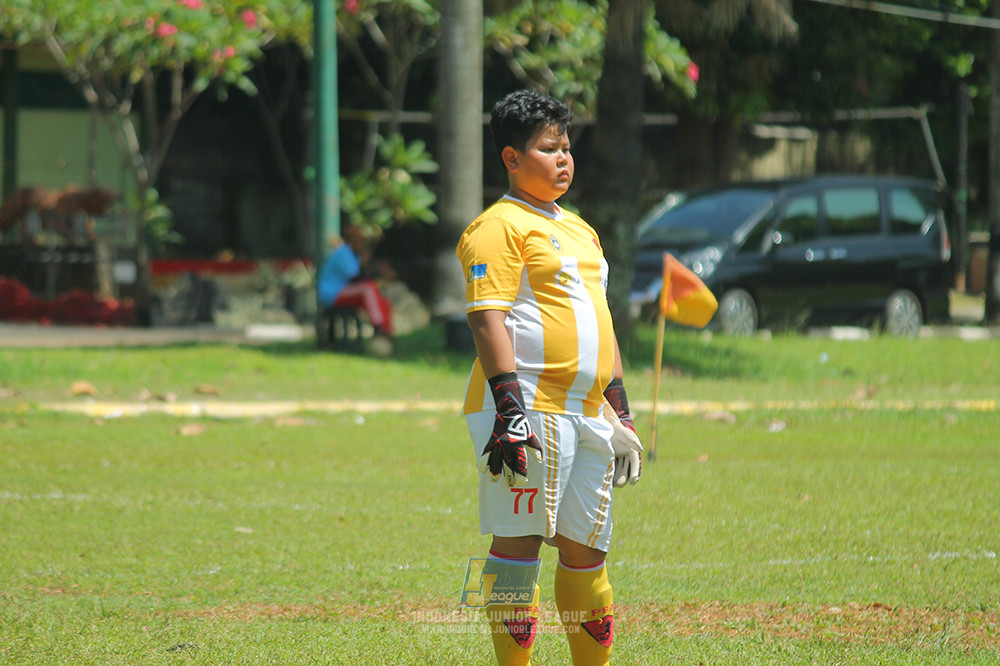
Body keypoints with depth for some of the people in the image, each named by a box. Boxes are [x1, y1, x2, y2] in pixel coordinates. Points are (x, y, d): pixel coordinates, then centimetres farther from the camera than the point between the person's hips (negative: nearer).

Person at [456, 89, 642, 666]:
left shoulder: (580, 230, 22)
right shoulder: (499, 226, -5)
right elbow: (487, 318, -13)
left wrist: (621, 411, 24)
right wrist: (510, 406, -22)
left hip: (587, 413, 8)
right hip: (529, 409, -8)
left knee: (587, 549, 9)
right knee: (518, 542, -8)